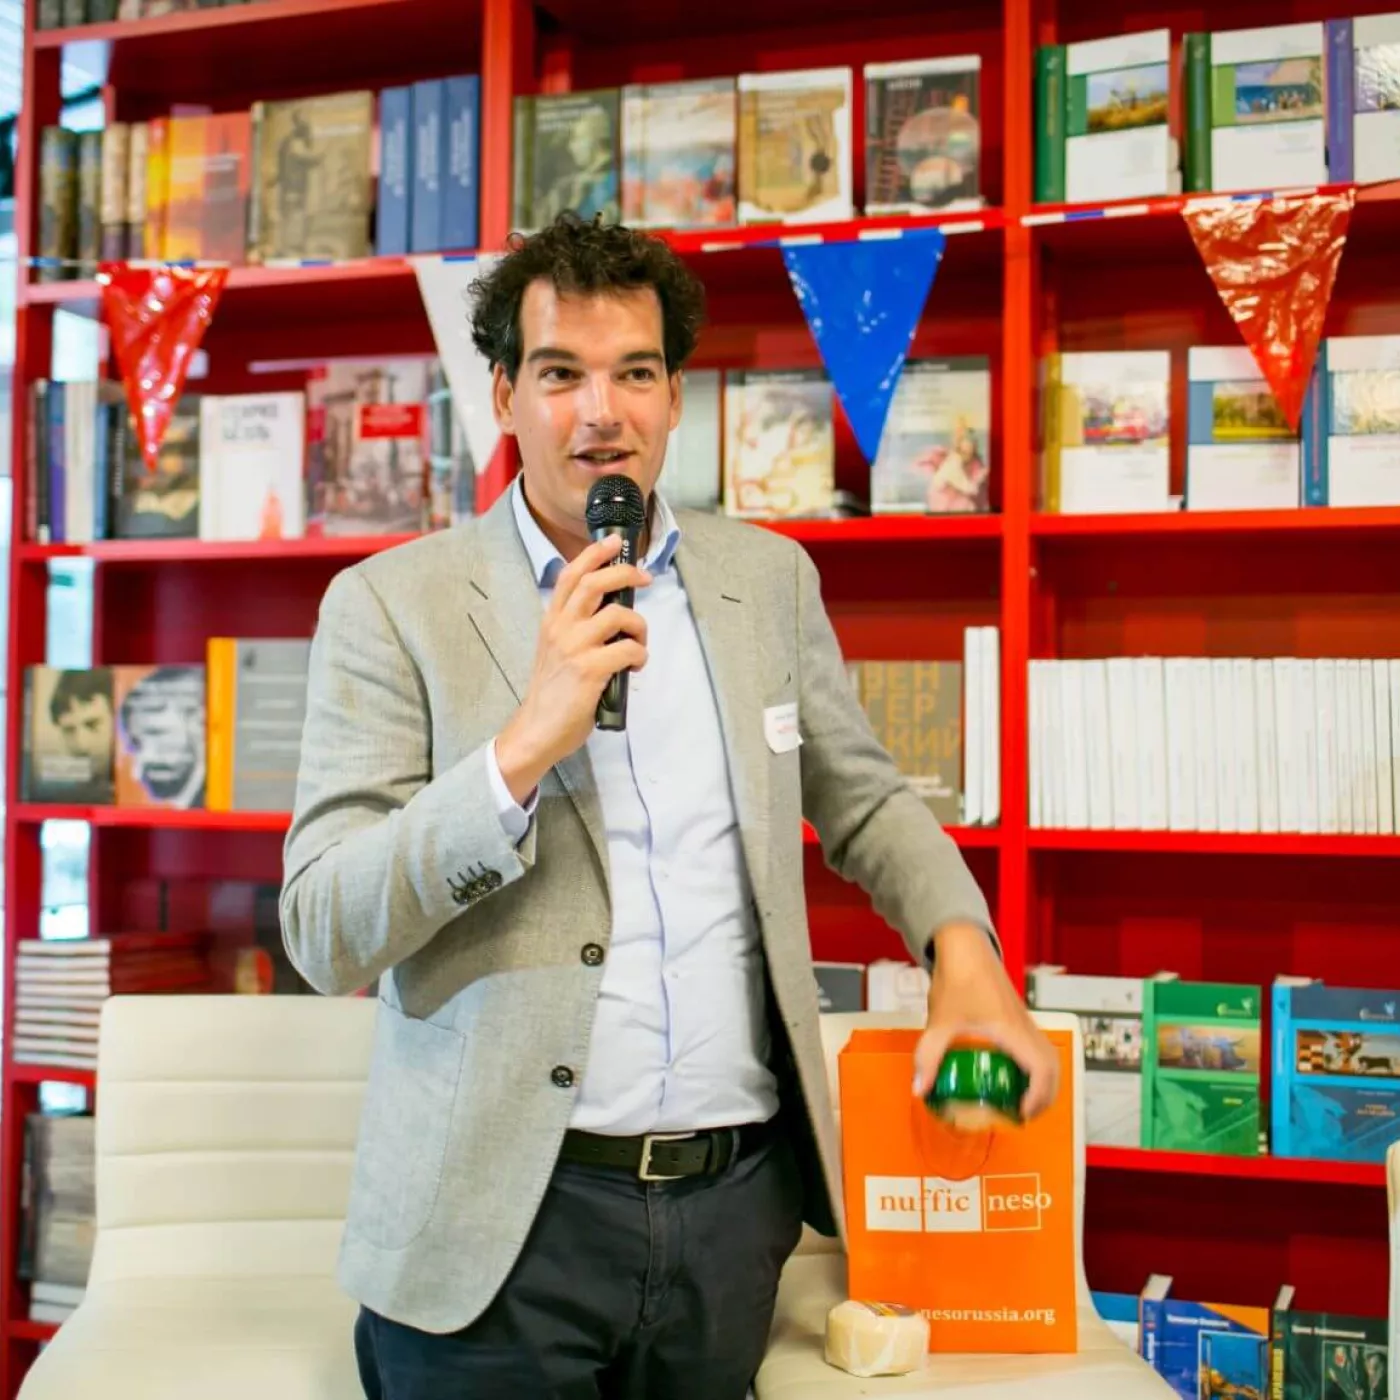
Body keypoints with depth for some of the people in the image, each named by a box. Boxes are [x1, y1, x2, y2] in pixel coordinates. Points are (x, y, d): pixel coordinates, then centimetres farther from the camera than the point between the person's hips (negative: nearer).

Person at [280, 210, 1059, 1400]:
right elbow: (323, 935, -11)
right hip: (500, 1223, -3)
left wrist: (965, 953, -1)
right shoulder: (393, 604, -6)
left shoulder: (769, 578, 6)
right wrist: (526, 744, -23)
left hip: (739, 1202, 4)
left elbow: (863, 799, 17)